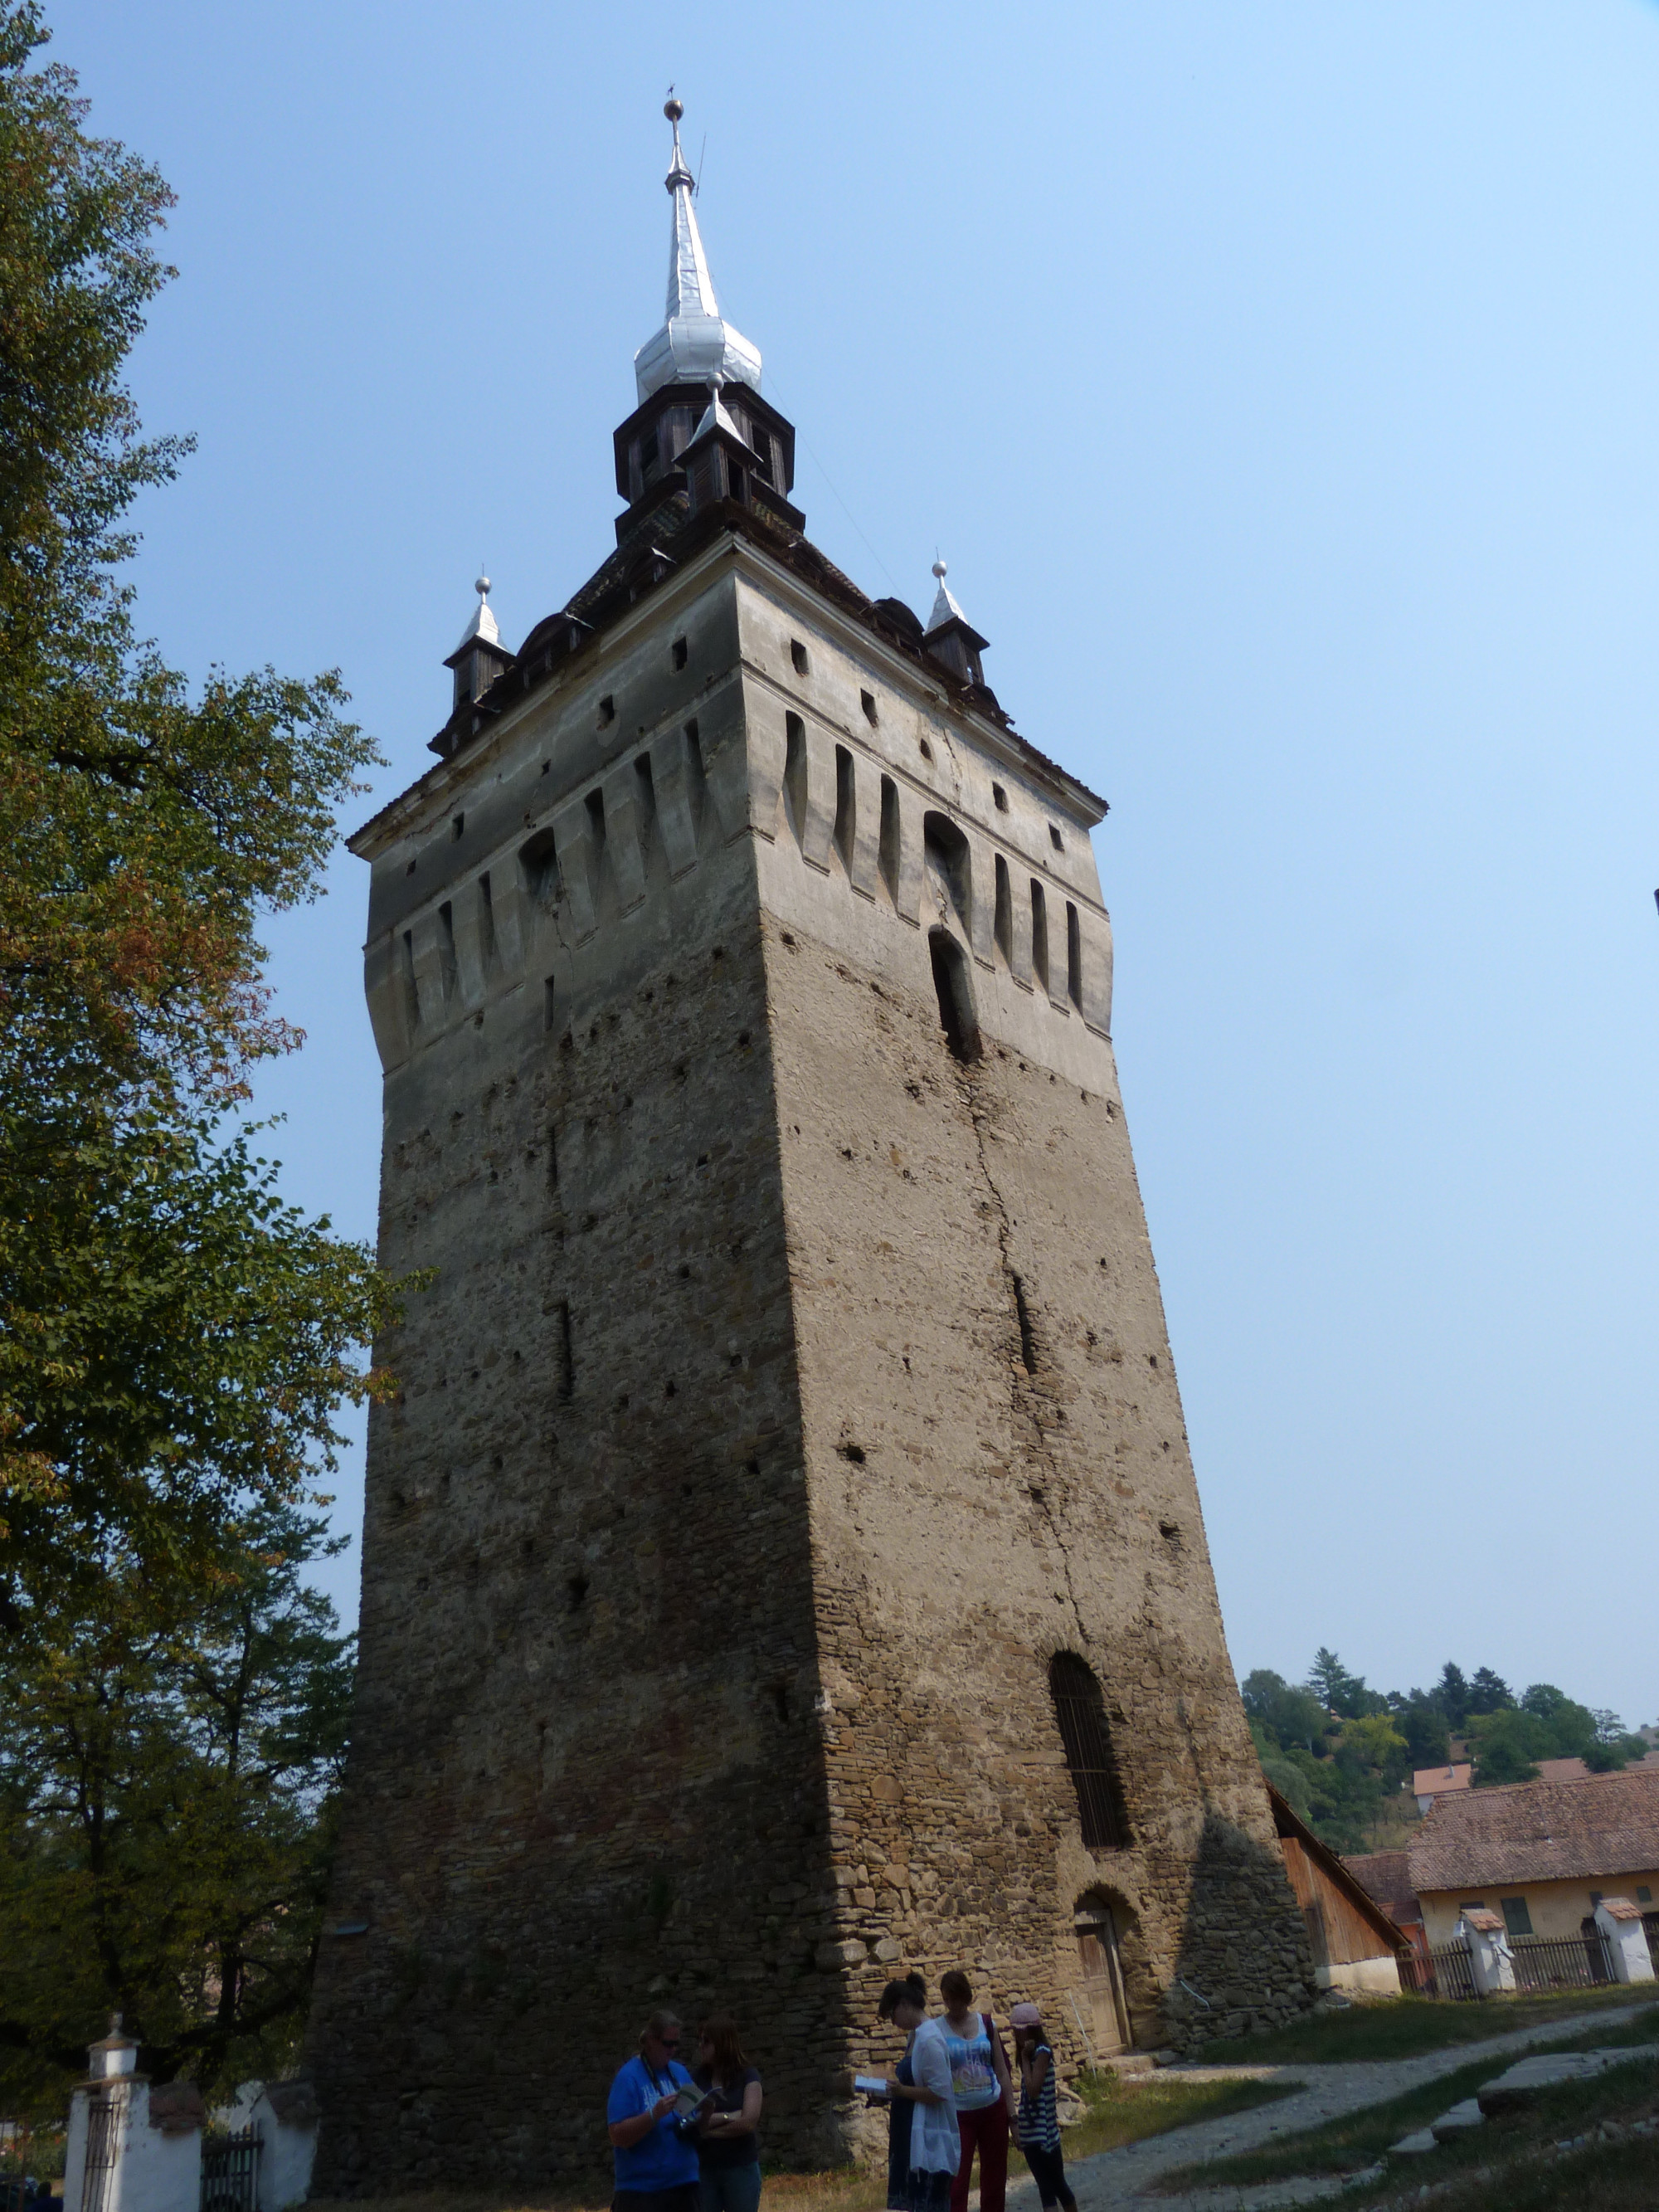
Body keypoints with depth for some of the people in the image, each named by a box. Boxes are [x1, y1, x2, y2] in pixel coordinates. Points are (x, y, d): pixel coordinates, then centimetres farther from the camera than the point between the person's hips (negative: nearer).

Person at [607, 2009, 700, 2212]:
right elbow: (618, 2136, -15)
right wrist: (655, 2114, -28)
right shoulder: (628, 2077, -10)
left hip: (684, 2185, 6)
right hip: (640, 2191, -6)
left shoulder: (680, 2072, 9)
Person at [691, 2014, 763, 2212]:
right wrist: (729, 2116, -15)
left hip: (741, 2168, -3)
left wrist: (709, 2130, -8)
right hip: (704, 2169, 3)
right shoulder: (698, 2078, 5)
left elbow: (749, 2121, -13)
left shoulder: (747, 2076, -3)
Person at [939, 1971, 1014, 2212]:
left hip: (993, 2111, 3)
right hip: (958, 2115, -3)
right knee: (955, 2185, -6)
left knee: (994, 2183, 11)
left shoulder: (987, 2023, 1)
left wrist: (1013, 2115, 3)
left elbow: (1002, 2072, 5)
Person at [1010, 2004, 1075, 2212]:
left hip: (1044, 2132, -8)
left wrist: (1024, 2058, -17)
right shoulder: (1029, 2054, 9)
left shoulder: (1042, 2052, -15)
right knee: (1045, 2188, 12)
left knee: (1057, 2185, 2)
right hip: (1030, 2133, 8)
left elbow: (1033, 2090, -24)